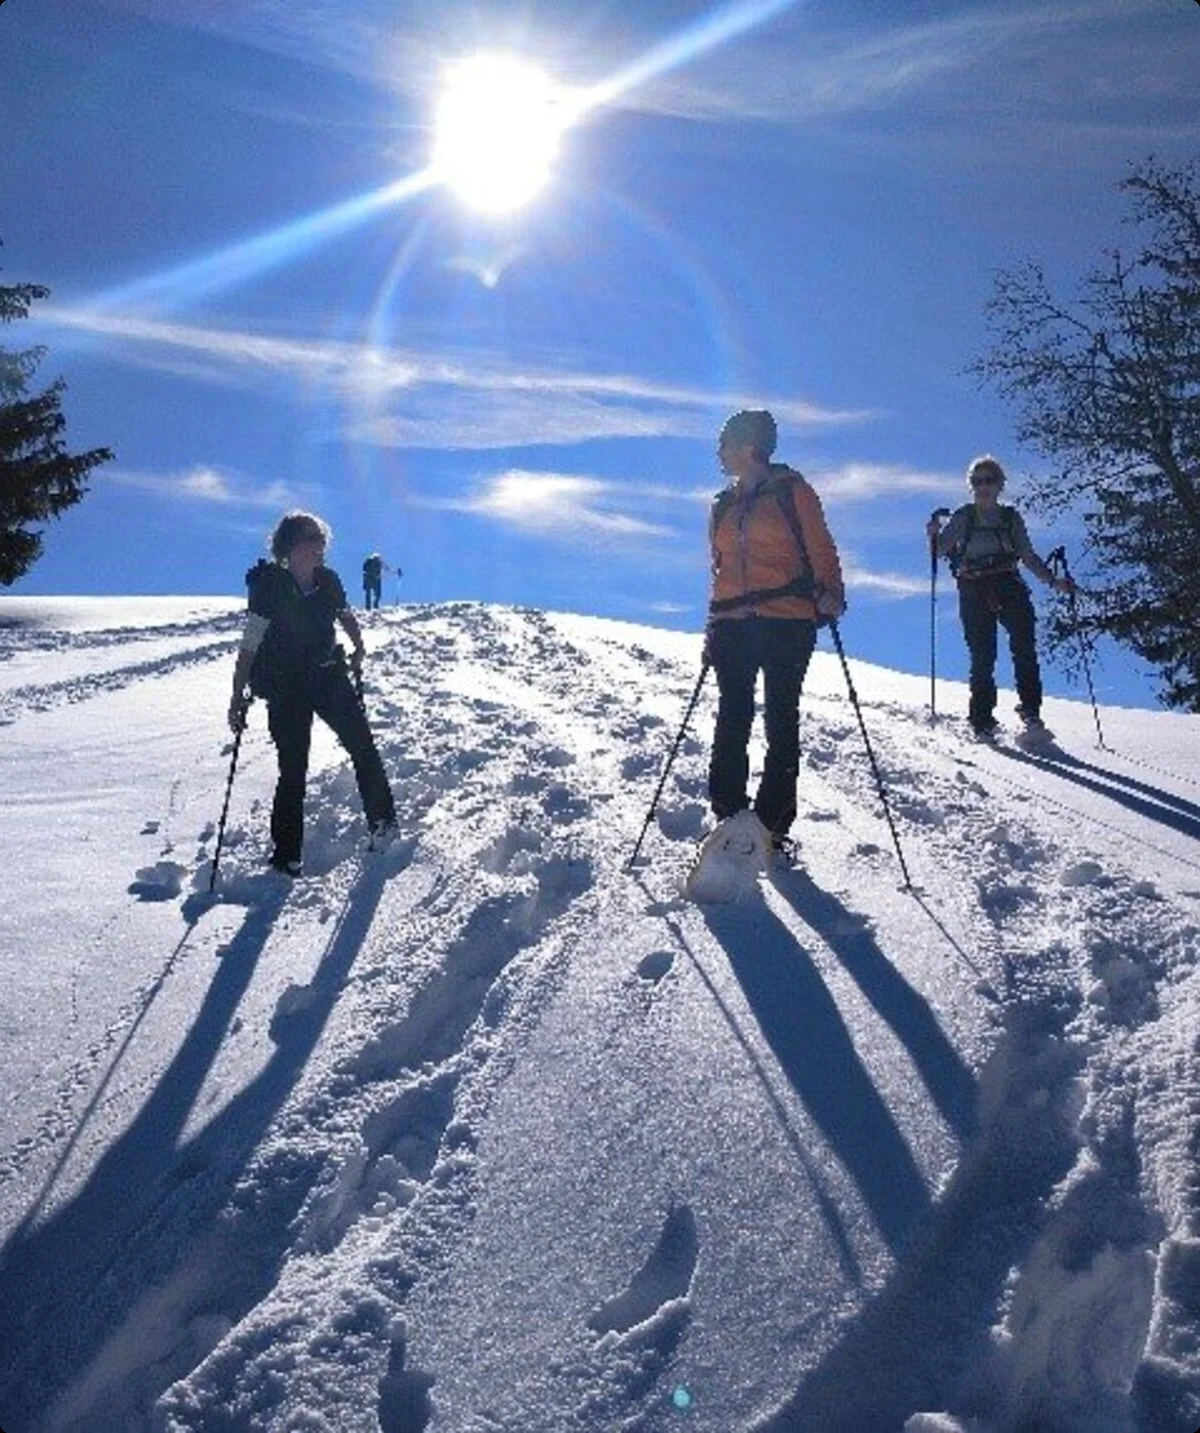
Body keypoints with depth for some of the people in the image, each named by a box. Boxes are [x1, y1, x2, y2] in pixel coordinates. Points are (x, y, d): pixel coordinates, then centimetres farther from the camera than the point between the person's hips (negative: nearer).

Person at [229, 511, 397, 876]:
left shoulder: (328, 582, -2)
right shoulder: (270, 587, -15)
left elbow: (346, 617, 20)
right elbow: (249, 646, -17)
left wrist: (358, 648, 7)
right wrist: (239, 697, -20)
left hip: (328, 675, 4)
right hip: (286, 687, -4)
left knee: (363, 747, 1)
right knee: (293, 770, -3)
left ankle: (383, 823, 18)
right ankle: (285, 855, 7)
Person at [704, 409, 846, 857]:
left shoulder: (793, 492, 4)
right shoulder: (723, 506, 19)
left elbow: (821, 550, 0)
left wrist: (829, 594, -17)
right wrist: (713, 628, 18)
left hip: (787, 622, -4)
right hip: (732, 625, 5)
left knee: (781, 722, -2)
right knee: (732, 721, -2)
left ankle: (773, 828, 3)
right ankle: (730, 821, 2)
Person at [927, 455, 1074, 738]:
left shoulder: (1011, 518, 15)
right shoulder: (963, 518, 9)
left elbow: (1028, 556, 18)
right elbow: (940, 550, 3)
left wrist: (1053, 581, 8)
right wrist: (934, 534, -18)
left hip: (1010, 588, 2)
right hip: (975, 592, -2)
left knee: (1024, 648, -13)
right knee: (982, 656, -7)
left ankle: (1030, 709, -11)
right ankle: (982, 719, -2)